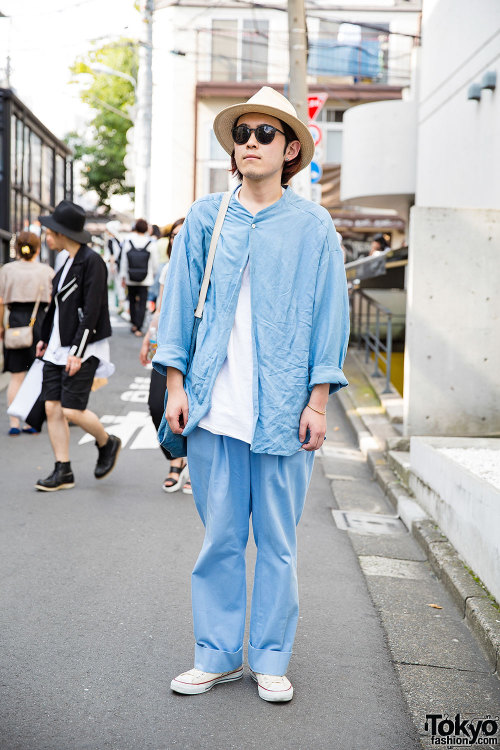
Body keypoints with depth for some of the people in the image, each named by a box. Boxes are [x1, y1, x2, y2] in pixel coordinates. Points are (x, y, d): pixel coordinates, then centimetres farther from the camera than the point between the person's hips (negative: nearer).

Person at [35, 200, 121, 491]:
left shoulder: (92, 261, -14)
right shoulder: (68, 262, 13)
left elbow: (92, 310, -19)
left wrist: (77, 351, -21)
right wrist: (46, 338, 21)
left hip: (83, 349, -8)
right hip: (59, 347, 8)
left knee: (73, 410, -9)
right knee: (52, 407, 3)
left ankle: (108, 444, 18)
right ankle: (63, 471, 10)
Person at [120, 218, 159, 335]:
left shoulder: (128, 242, -6)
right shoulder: (151, 243, -8)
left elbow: (124, 261, -1)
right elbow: (155, 262, -1)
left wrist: (123, 276, 9)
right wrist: (153, 273, 18)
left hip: (130, 278, 2)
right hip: (145, 278, -1)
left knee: (132, 300, 18)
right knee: (142, 303, 0)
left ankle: (133, 324, 24)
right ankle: (138, 328, -5)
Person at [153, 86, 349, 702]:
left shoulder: (312, 225, 5)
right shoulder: (204, 218, 9)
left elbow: (328, 314, 4)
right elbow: (179, 300, 11)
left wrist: (318, 402, -2)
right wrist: (176, 384, 3)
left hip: (283, 410, -1)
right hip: (214, 406, 1)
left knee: (277, 541, 6)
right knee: (219, 537, 7)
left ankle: (271, 660, 21)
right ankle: (217, 656, 21)